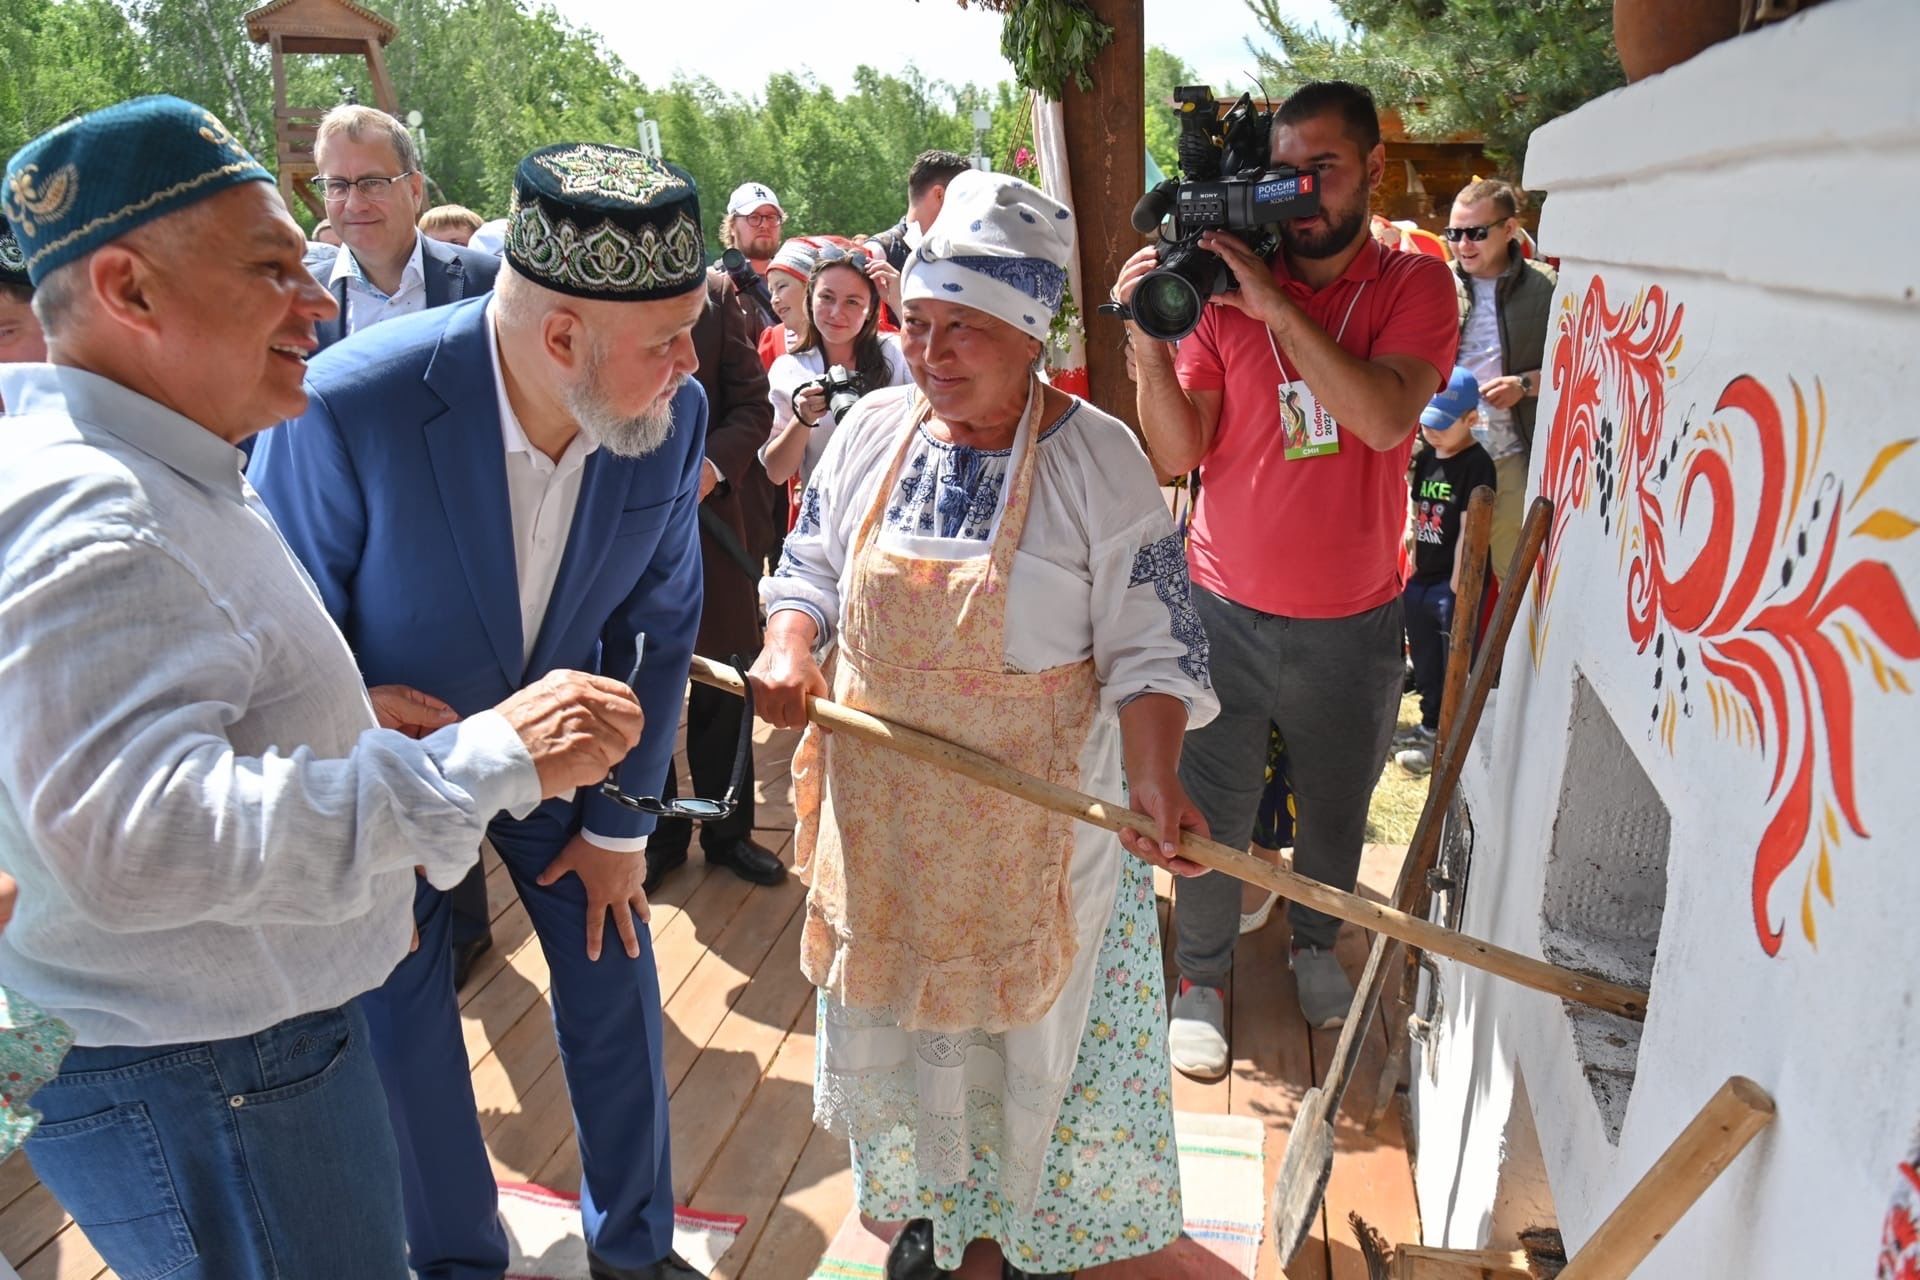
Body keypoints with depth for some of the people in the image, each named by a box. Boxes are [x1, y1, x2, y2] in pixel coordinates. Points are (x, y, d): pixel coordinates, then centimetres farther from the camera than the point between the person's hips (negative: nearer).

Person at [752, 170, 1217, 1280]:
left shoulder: (1097, 459, -14)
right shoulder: (874, 430, -2)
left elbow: (1152, 646, -14)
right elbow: (810, 569, 10)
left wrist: (1154, 777, -29)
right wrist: (789, 646, -11)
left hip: (1033, 824, -4)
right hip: (881, 810, 4)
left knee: (1030, 1029, 14)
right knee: (891, 1015, 20)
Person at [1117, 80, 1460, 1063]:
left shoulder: (1413, 286, -4)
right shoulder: (1221, 285, -3)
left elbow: (1385, 418, -23)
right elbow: (1177, 455, -8)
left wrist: (1272, 301, -27)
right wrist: (1149, 343, -23)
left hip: (1355, 619, 1)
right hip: (1227, 610, 0)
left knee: (1335, 811, 19)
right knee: (1210, 811, 6)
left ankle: (1315, 943, 46)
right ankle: (1202, 977, 29)